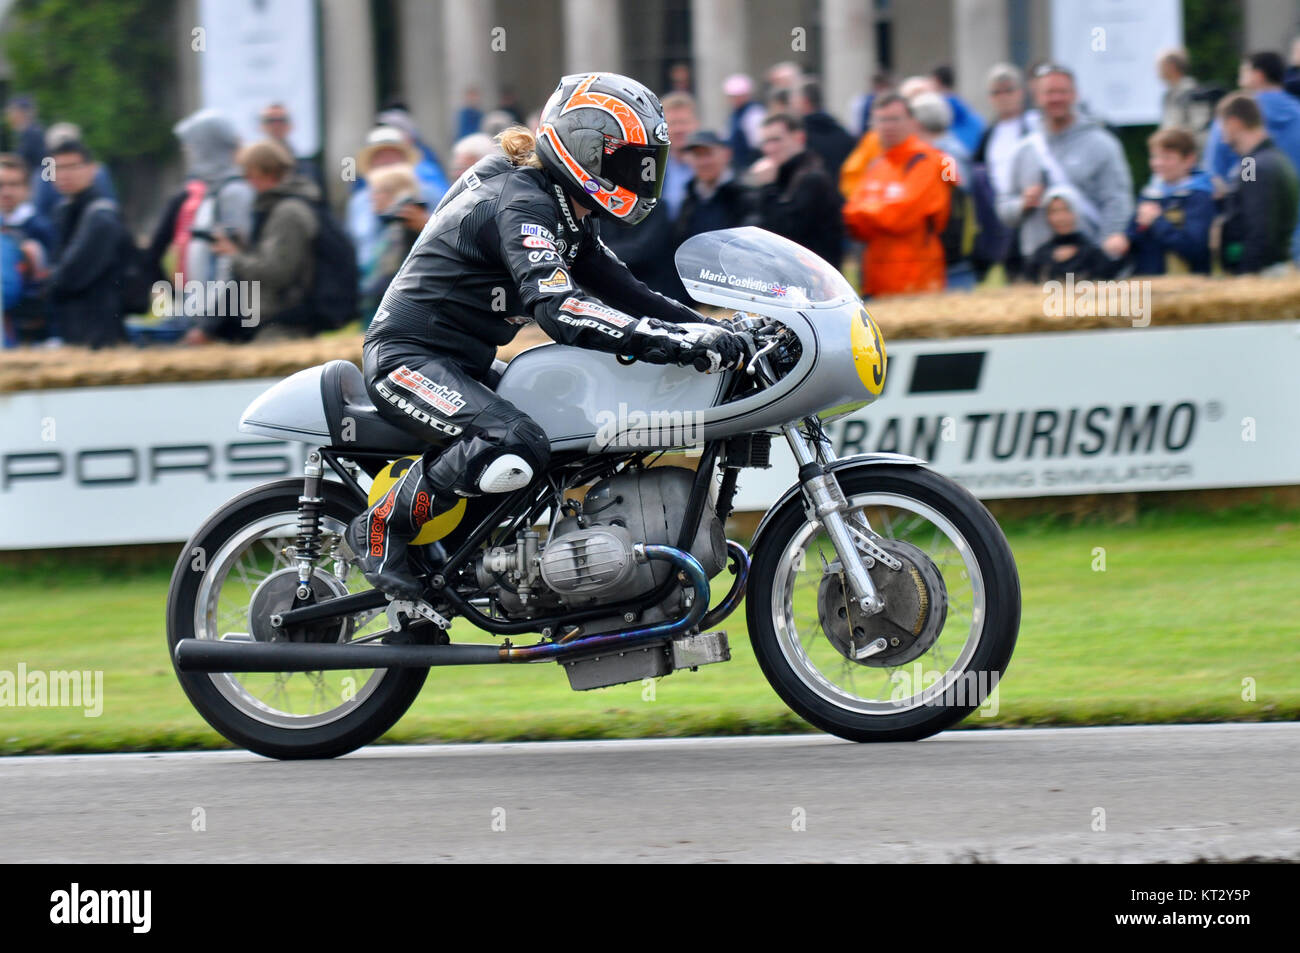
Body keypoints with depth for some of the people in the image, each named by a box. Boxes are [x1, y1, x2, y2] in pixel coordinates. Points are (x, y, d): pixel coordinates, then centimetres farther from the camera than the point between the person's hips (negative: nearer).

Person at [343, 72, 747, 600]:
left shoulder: (568, 217, 13)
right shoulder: (522, 204, -20)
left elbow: (622, 291, 15)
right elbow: (558, 309, -34)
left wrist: (709, 330, -1)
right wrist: (672, 342, -41)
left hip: (464, 366, 11)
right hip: (408, 358, -11)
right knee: (517, 446, -34)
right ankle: (381, 527, -16)